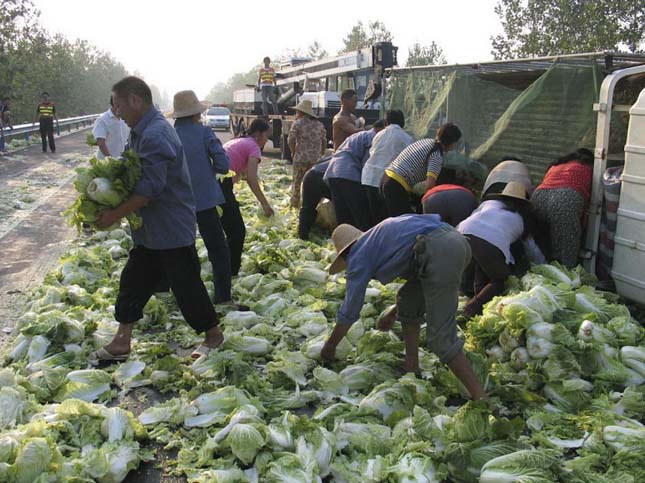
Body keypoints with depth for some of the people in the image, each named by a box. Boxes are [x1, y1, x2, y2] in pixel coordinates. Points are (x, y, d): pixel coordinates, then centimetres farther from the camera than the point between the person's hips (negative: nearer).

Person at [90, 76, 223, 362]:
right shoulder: (142, 131, 9)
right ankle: (121, 343, 24)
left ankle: (213, 335, 22)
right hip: (150, 230, 10)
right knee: (133, 281, 14)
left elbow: (150, 188, -27)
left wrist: (115, 214, -19)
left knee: (186, 286, 3)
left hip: (171, 229, -10)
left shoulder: (155, 135, -23)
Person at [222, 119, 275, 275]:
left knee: (231, 229, 21)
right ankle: (231, 272, 6)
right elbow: (251, 178, -12)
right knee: (238, 231, 3)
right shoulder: (253, 146, 1)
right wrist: (265, 204, -10)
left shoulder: (236, 141, 26)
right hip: (221, 185, -8)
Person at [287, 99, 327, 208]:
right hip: (316, 159, 4)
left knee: (297, 182, 8)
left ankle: (294, 204, 13)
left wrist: (293, 151, 5)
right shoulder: (320, 124, 10)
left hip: (301, 158, -4)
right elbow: (324, 142, 10)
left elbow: (291, 140, -11)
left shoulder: (298, 123, -5)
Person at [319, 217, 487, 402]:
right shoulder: (379, 236, 34)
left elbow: (349, 312, 15)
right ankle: (412, 368, 27)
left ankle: (481, 399, -6)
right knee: (409, 301, 25)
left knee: (440, 337, -4)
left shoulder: (359, 255, 12)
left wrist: (329, 347, 29)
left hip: (438, 252, -9)